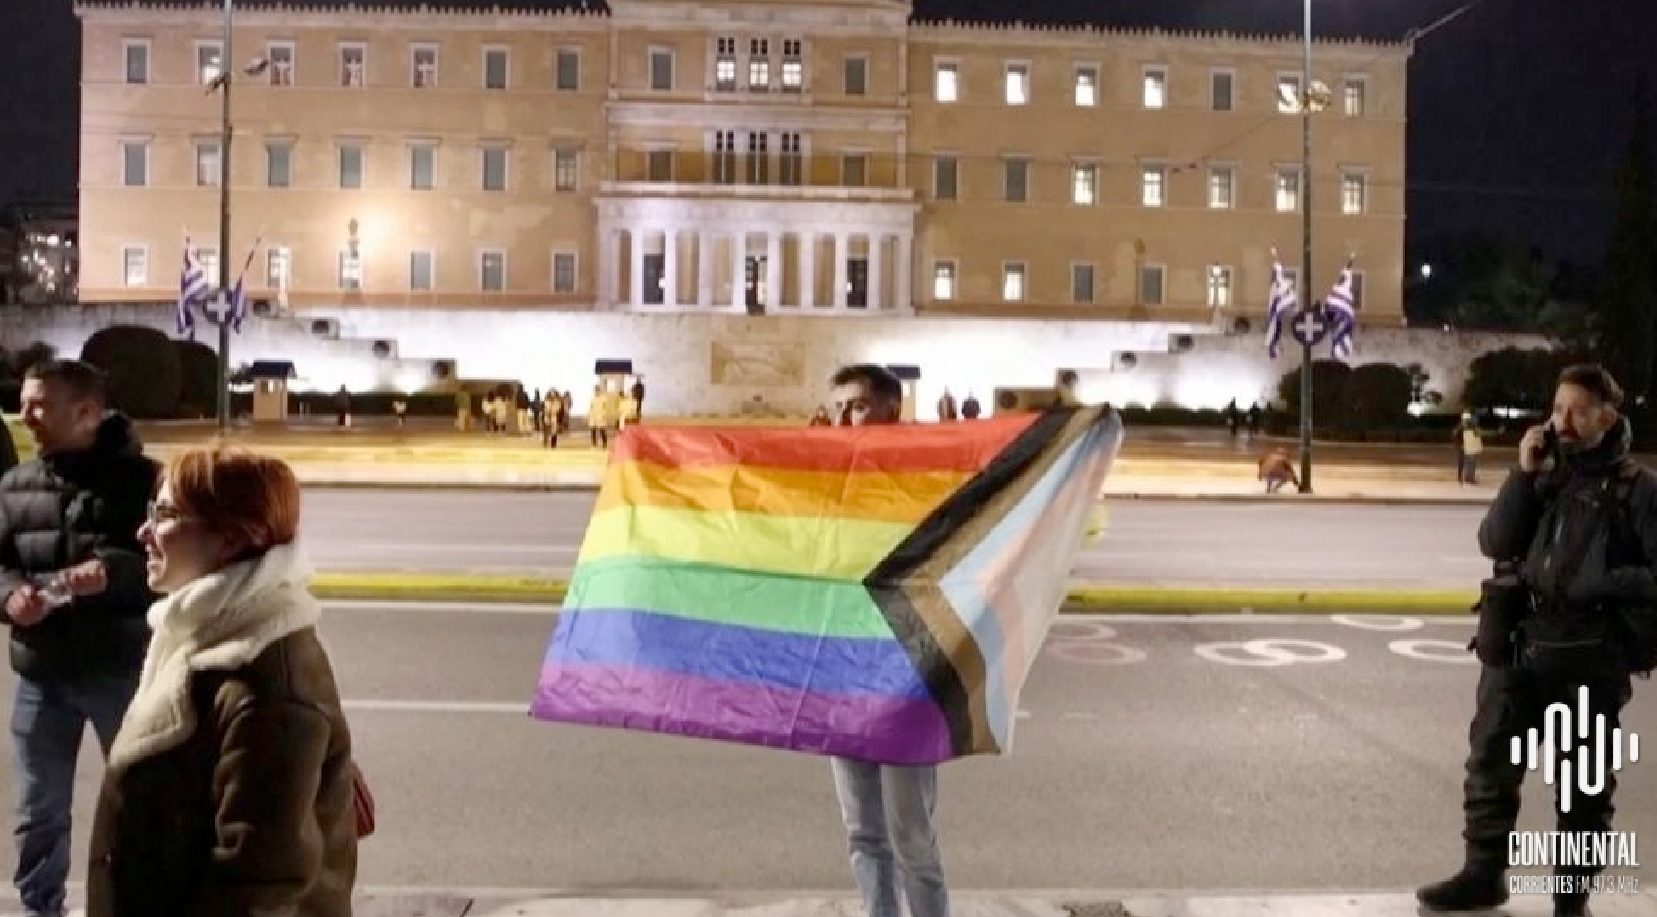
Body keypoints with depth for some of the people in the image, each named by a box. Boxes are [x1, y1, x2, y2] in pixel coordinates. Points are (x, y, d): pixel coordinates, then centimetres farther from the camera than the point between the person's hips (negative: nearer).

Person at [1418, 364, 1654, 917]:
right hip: (1518, 646, 4)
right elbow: (1495, 543, -3)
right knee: (1490, 762, 8)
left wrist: (1598, 586, -19)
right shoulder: (1543, 478, 10)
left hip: (1591, 659, -4)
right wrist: (1524, 474, -9)